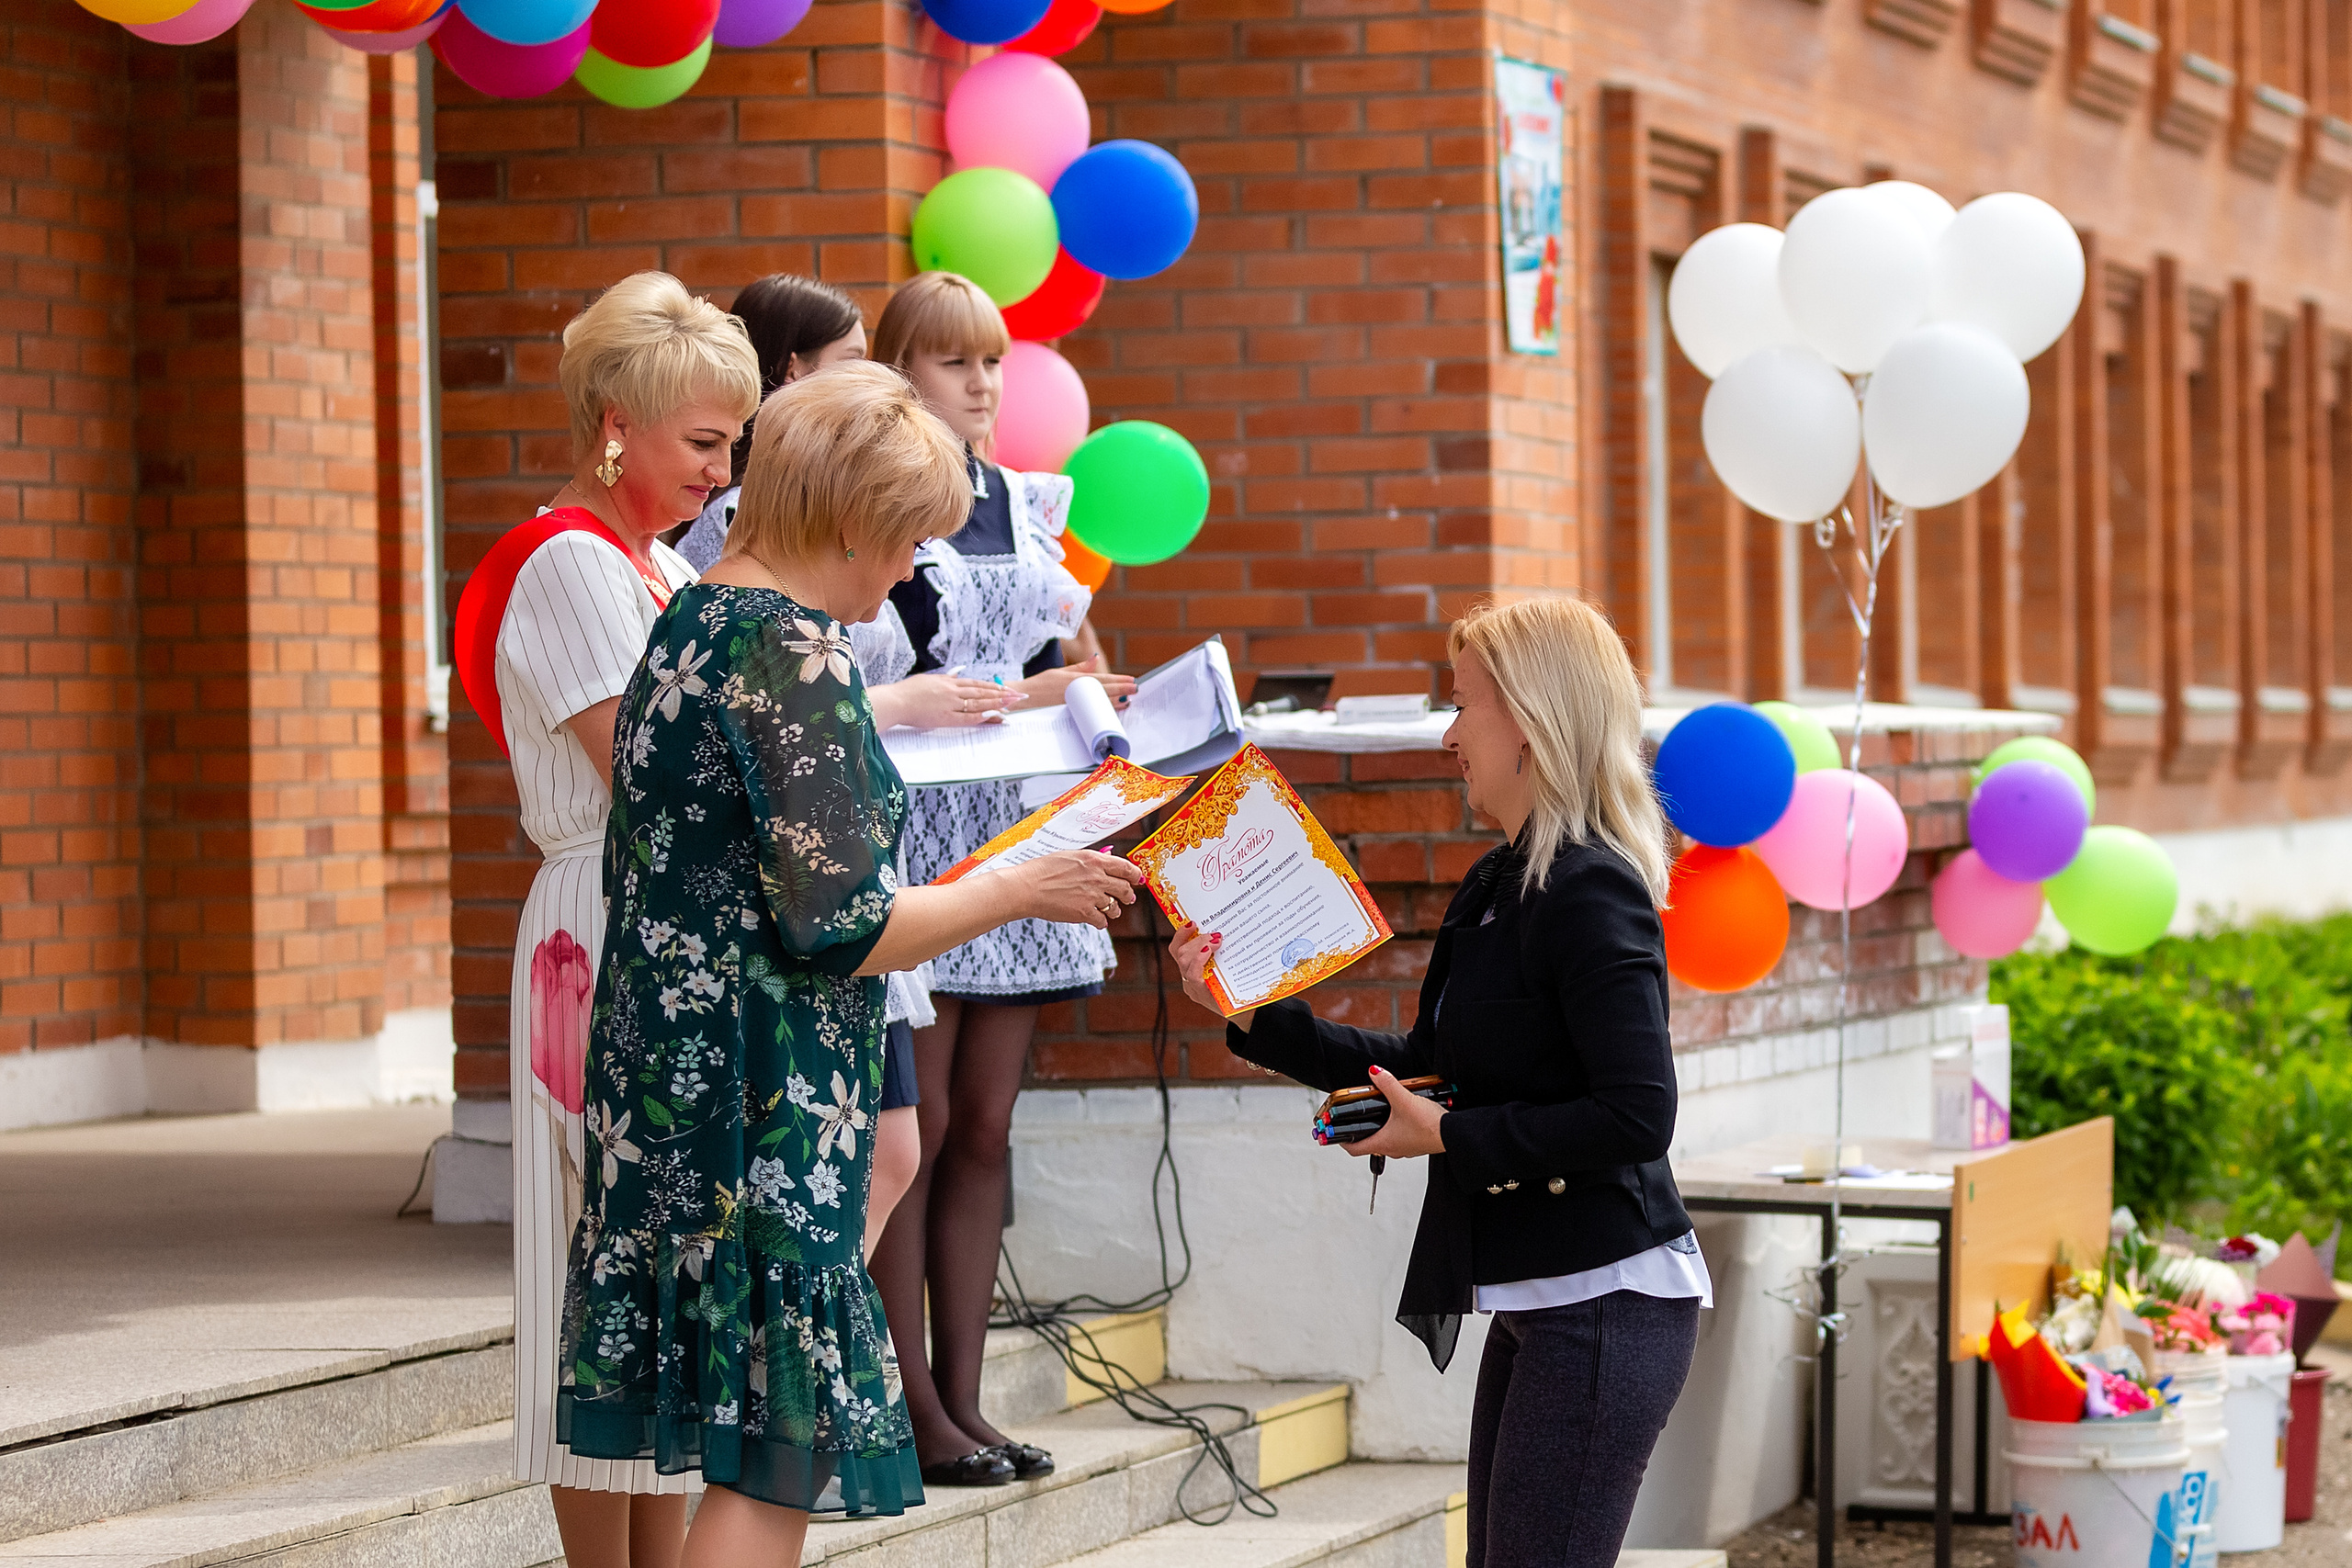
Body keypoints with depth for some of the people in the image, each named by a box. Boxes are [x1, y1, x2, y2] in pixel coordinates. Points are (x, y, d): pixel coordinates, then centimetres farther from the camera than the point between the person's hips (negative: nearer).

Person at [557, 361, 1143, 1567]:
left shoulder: (691, 626, 12)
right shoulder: (794, 653, -16)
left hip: (668, 1064, 10)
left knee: (756, 1444, 14)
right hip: (760, 1103, -10)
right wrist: (1021, 891, -6)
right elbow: (838, 927, -19)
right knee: (775, 1453, -5)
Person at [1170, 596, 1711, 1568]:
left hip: (1602, 1305, -10)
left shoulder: (1588, 893, -16)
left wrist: (1449, 1137, -16)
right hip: (1537, 1304, 10)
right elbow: (1427, 1067, 21)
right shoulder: (1499, 886, 14)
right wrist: (1252, 1015, 15)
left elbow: (1636, 1116, -23)